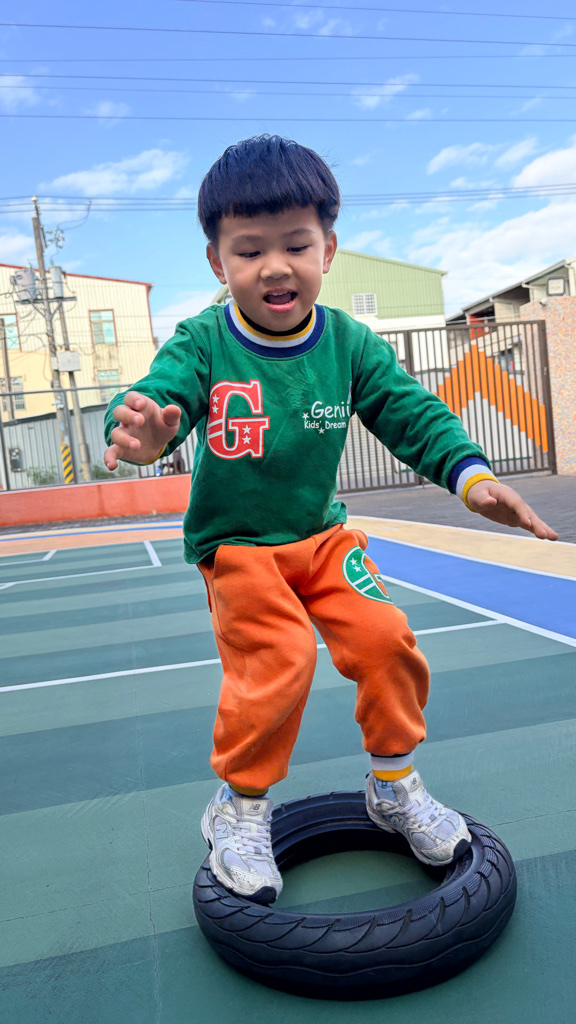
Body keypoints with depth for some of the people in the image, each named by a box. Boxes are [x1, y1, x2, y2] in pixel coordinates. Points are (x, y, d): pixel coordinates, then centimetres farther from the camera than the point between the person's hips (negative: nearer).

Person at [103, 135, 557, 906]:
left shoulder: (349, 343, -6)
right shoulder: (202, 342, -13)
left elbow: (413, 412, -7)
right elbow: (162, 392, -26)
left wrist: (472, 475, -23)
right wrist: (146, 429, -51)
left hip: (323, 533, 3)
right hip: (235, 545, -3)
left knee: (383, 635, -10)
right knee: (279, 661, -19)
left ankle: (394, 786, 18)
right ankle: (239, 810, 8)